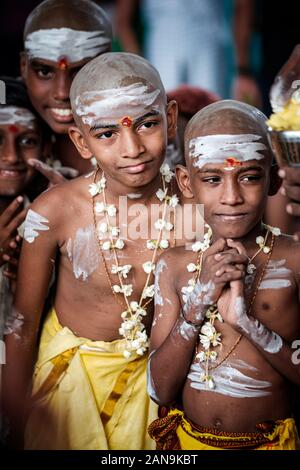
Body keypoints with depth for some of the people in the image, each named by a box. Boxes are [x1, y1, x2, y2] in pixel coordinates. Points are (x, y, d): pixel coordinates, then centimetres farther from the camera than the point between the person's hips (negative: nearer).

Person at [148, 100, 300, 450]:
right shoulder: (173, 264, -6)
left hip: (271, 441, -2)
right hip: (186, 438, 2)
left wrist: (246, 320, -26)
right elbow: (161, 390, -9)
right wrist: (197, 305, -21)